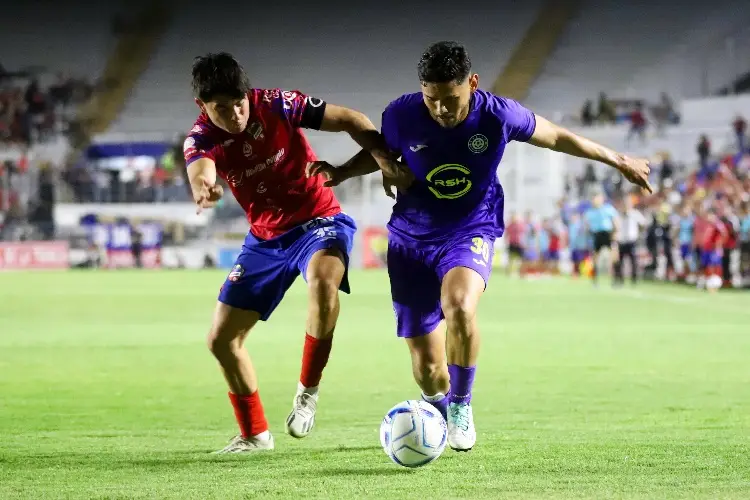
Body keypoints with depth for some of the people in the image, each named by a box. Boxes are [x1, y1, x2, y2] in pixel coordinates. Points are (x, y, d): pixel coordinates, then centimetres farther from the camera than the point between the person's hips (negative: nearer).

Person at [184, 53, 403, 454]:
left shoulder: (276, 105, -17)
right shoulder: (201, 138, -11)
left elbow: (350, 121, -11)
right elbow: (200, 170, -35)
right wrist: (204, 189, -61)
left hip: (319, 222, -4)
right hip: (265, 238, 4)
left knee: (323, 278, -39)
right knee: (221, 338, 2)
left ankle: (308, 391, -21)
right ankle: (254, 433, 21)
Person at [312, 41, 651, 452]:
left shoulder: (498, 115, -16)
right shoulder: (401, 115, -14)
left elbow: (555, 137, 3)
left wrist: (619, 161, 13)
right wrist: (338, 174, -10)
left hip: (471, 232, -1)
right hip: (411, 239, 1)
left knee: (459, 305, -37)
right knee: (426, 367, -1)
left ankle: (461, 405, -11)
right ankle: (438, 413, 37)